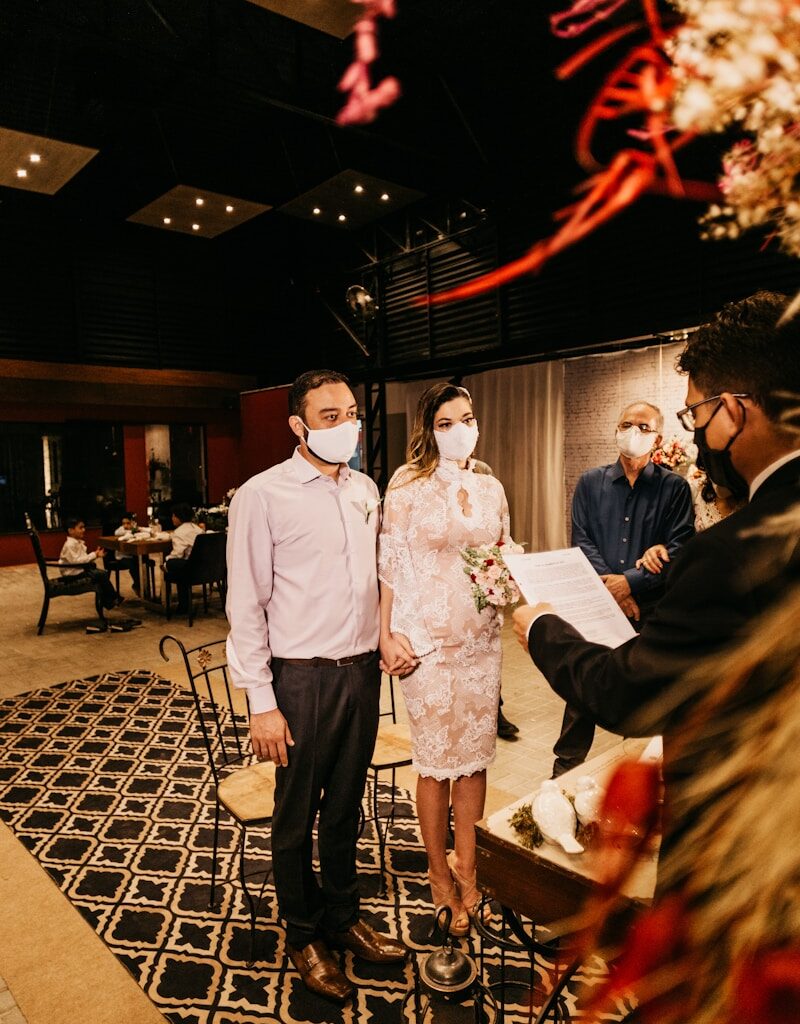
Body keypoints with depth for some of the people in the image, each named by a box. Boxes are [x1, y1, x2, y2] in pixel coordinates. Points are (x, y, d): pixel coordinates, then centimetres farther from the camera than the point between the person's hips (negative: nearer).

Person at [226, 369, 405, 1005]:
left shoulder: (365, 490, 6)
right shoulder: (263, 495, -12)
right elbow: (246, 607, -11)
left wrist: (387, 642, 9)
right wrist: (261, 702, -12)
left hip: (362, 670, 5)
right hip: (302, 677, -5)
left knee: (345, 807, 21)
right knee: (297, 816, 14)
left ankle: (343, 918, 43)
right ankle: (304, 936, 38)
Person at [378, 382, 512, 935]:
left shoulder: (491, 487, 8)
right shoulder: (408, 483, -5)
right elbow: (389, 564, -6)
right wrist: (386, 636, -11)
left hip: (482, 636, 4)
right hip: (426, 638, -4)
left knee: (476, 754, 12)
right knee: (437, 760, 7)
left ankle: (467, 868, 31)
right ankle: (440, 877, 28)